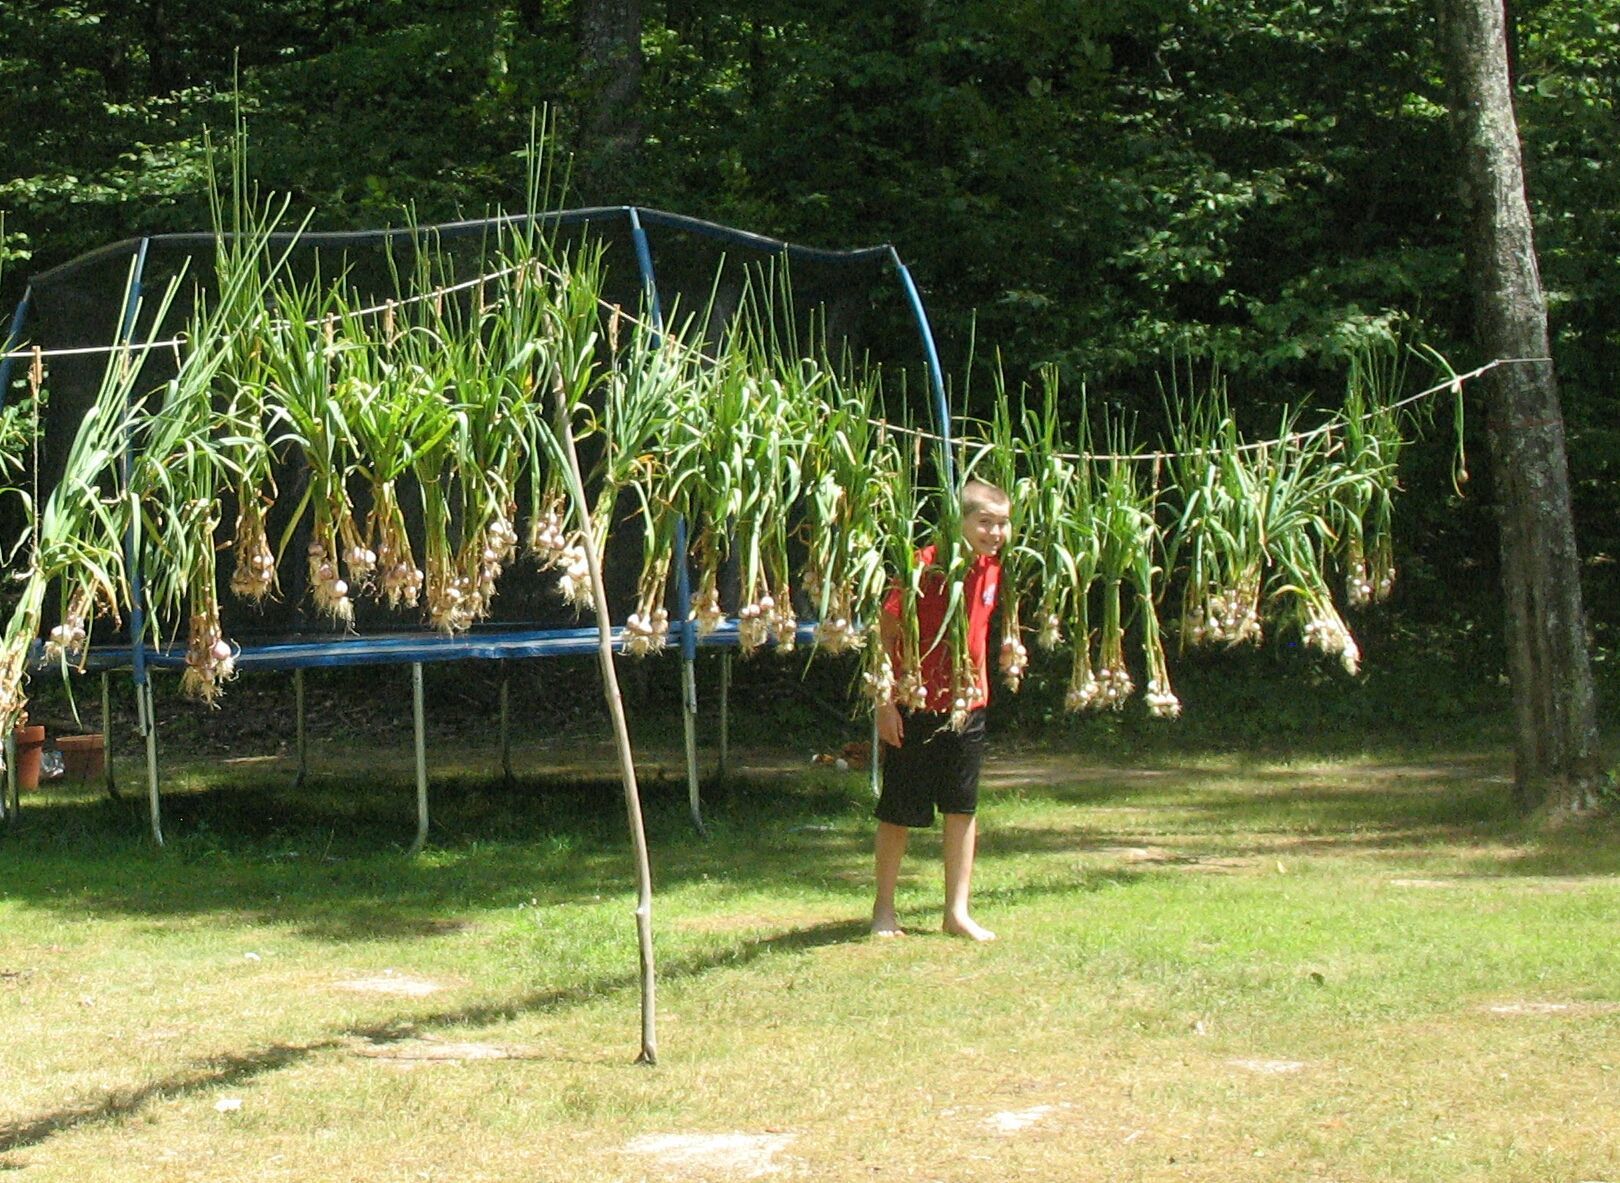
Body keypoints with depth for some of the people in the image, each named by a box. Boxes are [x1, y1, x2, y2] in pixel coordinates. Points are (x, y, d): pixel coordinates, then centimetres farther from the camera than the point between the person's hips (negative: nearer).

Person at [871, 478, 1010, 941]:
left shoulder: (992, 570, 3)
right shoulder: (926, 566, -17)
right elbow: (886, 630, -14)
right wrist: (886, 701, -16)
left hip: (969, 706, 6)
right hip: (917, 708, -6)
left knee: (962, 809, 10)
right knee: (899, 812, 5)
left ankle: (957, 911, 18)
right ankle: (884, 909, 17)